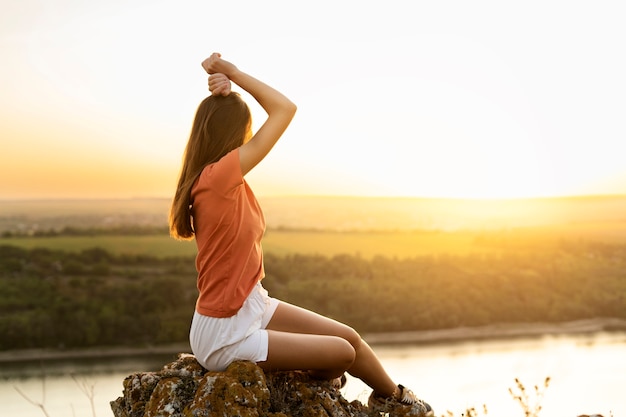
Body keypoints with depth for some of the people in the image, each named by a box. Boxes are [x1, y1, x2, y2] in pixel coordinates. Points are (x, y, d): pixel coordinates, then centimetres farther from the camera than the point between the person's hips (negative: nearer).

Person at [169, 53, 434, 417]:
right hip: (224, 335, -9)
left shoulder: (223, 178, 1)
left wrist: (224, 92, -5)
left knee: (350, 336, 7)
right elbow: (285, 109, -23)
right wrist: (232, 73, -14)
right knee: (344, 352, -2)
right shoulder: (217, 178, -26)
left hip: (253, 305, 9)